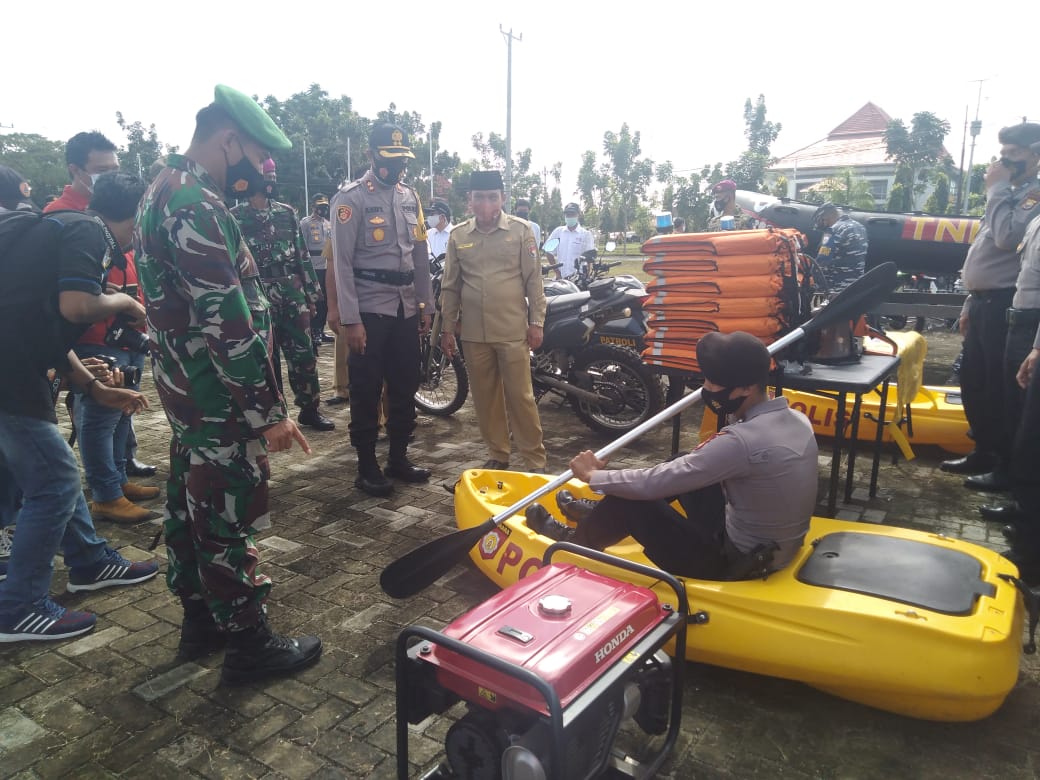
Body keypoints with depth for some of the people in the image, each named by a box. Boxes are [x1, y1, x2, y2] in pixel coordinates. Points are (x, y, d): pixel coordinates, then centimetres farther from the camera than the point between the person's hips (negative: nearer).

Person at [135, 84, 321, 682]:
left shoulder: (165, 192, 13)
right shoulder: (196, 205, -21)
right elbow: (228, 321, -26)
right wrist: (270, 411, -21)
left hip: (187, 392, 10)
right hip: (220, 402, -10)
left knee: (192, 506, 18)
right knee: (230, 520, 1)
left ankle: (200, 619, 34)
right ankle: (249, 644, 16)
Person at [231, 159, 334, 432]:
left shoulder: (287, 213, 9)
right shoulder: (235, 218, -2)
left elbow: (302, 256, 11)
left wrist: (311, 294, 8)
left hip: (292, 298, 3)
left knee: (304, 355, 5)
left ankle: (310, 409, 18)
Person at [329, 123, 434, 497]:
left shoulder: (410, 197, 12)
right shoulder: (351, 197, -7)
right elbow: (342, 262, -12)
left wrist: (425, 305, 11)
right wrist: (350, 319, -17)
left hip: (406, 308, 6)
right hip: (370, 309, -6)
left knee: (405, 387, 11)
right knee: (367, 391, 1)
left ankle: (399, 457, 24)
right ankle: (367, 466, 12)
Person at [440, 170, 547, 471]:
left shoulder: (521, 230, 0)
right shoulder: (458, 235, 7)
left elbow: (533, 280, 1)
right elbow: (450, 286, 12)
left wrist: (536, 323, -3)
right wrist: (447, 328, 10)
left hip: (513, 331, -3)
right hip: (474, 333, 3)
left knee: (520, 397, -1)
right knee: (485, 398, 10)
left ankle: (535, 460, 10)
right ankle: (497, 455, 24)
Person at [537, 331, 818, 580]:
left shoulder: (743, 441, -31)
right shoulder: (797, 419, -3)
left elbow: (654, 484, -23)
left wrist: (592, 475, -7)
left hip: (735, 562, -9)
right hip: (779, 547, 9)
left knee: (631, 501, -1)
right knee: (680, 467, 18)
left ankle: (575, 546, 29)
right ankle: (600, 517, 36)